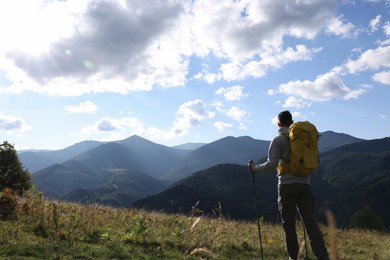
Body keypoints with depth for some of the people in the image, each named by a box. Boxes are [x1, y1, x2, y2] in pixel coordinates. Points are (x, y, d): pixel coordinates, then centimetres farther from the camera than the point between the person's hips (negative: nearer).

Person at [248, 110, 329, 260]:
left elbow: (272, 164, -13)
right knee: (311, 222, 4)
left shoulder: (278, 140, -4)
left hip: (287, 185, -4)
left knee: (288, 224, 6)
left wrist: (255, 168, 0)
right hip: (304, 184, 4)